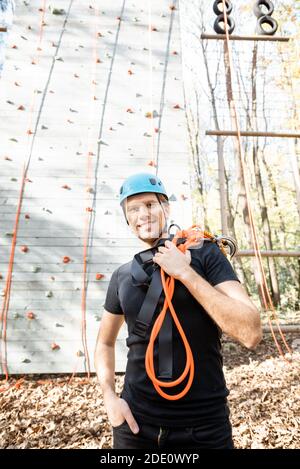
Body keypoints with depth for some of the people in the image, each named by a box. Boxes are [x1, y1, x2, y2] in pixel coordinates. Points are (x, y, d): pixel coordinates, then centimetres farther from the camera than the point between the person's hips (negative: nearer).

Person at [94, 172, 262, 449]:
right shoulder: (122, 276, 0)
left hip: (204, 426, -2)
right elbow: (105, 342, 13)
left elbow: (251, 333, -20)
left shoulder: (206, 256, -9)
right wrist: (109, 396, -3)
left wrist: (185, 272, -22)